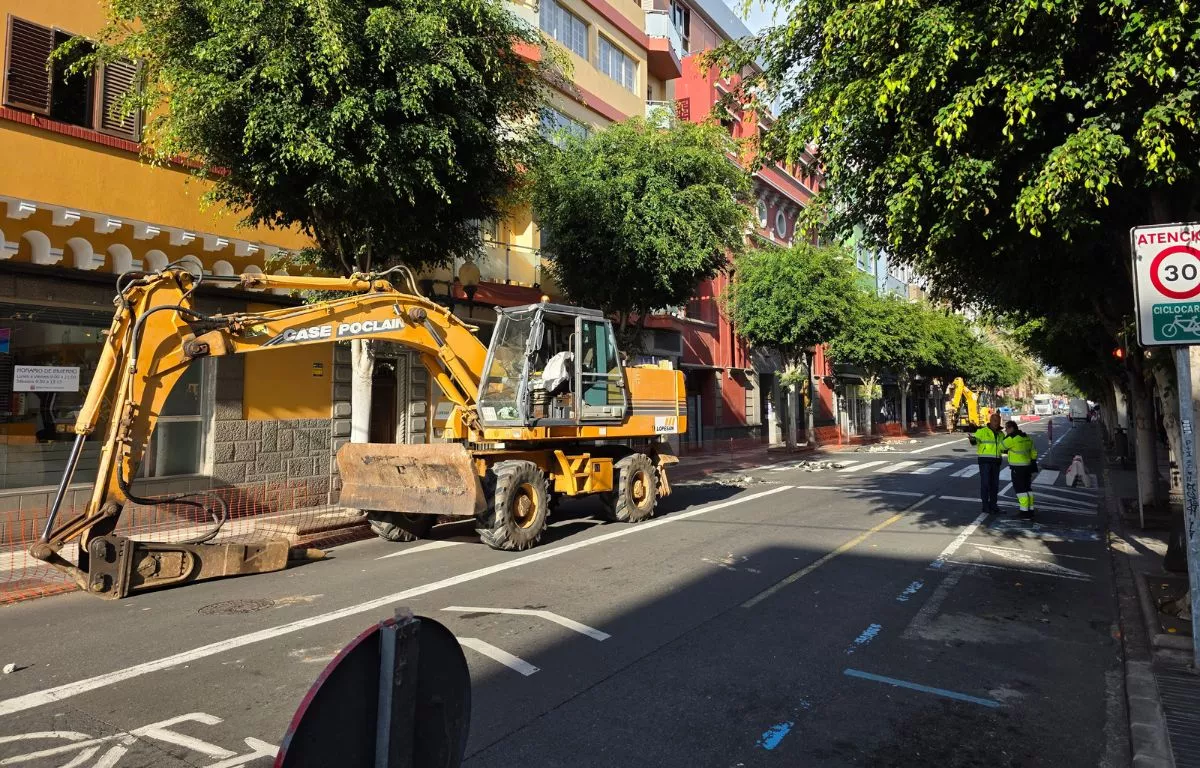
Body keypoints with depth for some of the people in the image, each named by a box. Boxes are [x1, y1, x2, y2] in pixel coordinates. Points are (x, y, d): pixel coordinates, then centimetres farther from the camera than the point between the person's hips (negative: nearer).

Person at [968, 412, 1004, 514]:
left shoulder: (1001, 434, 15)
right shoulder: (982, 431, -4)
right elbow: (976, 439, -19)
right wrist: (972, 439, -41)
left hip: (996, 461, 6)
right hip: (985, 460, -6)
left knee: (995, 484, 10)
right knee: (985, 483, -4)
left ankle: (993, 504, 21)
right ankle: (985, 505, 1)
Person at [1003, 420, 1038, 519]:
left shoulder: (1012, 438, -16)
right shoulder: (1026, 437, 11)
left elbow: (1001, 447, -5)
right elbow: (1033, 452, 16)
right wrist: (1033, 464, 21)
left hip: (1018, 467, -8)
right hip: (1028, 466, 8)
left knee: (1020, 489, -3)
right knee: (1028, 489, 14)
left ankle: (1025, 512, -3)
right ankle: (1030, 511, 20)